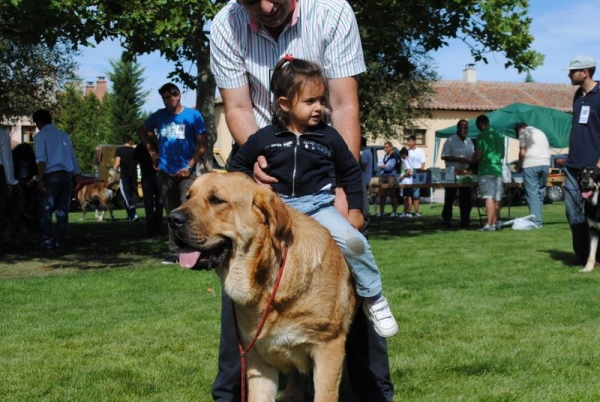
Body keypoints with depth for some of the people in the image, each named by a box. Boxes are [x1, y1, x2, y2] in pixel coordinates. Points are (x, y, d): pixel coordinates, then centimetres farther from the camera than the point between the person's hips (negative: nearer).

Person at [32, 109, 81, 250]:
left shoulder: (40, 136, 1)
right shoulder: (64, 135, 19)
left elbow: (41, 159, -11)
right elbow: (73, 157, 18)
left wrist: (40, 179, -14)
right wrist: (76, 177, 22)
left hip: (51, 175, -5)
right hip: (66, 175, 5)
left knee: (46, 210, 1)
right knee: (62, 210, 8)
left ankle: (47, 241, -4)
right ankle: (61, 241, 6)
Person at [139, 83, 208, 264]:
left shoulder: (193, 115, -3)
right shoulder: (159, 116, 7)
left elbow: (202, 145, -4)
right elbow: (143, 131, 25)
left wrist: (189, 166, -11)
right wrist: (152, 151, 12)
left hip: (186, 173, -4)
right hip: (165, 173, 4)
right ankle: (174, 253, 15)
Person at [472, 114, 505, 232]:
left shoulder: (482, 136, -9)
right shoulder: (499, 135, 12)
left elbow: (478, 155, -12)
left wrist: (473, 160, 8)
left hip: (486, 170, -7)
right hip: (498, 169, 7)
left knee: (489, 198, -10)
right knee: (497, 198, 10)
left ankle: (489, 225, -13)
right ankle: (496, 222, 14)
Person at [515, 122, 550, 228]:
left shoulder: (524, 132, 5)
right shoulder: (540, 132, 27)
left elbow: (522, 152, -5)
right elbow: (547, 149, 20)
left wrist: (520, 165, 10)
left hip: (531, 164, -7)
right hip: (545, 163, 7)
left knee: (532, 193, -6)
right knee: (540, 192, 13)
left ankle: (536, 221, -12)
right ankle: (539, 220, 12)